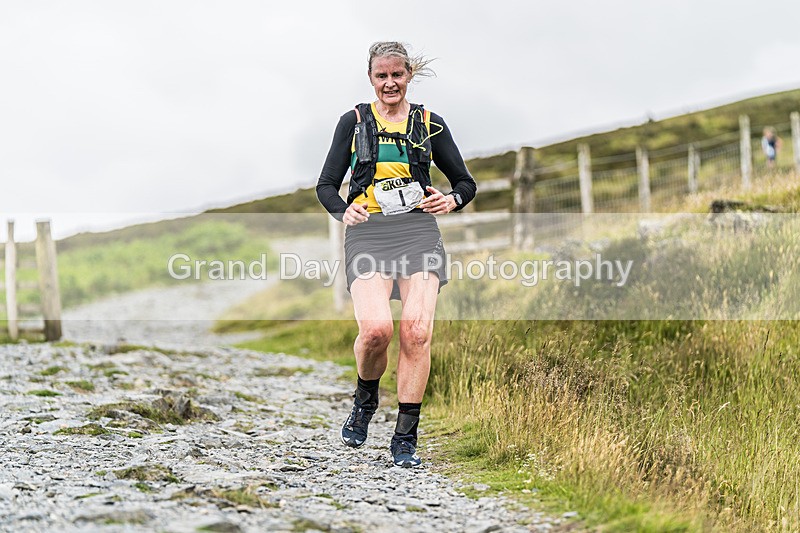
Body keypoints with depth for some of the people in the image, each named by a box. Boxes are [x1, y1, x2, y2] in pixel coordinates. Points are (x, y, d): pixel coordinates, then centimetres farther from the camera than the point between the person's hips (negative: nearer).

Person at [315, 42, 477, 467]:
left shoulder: (429, 124, 14)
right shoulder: (354, 122, 12)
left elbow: (466, 182, 19)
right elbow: (326, 185, 11)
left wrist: (451, 200, -4)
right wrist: (343, 211, -10)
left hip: (418, 230, 1)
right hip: (367, 233, -1)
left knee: (416, 330, -15)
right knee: (376, 328, -21)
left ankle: (405, 437, -6)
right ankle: (365, 399, 11)